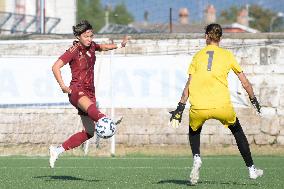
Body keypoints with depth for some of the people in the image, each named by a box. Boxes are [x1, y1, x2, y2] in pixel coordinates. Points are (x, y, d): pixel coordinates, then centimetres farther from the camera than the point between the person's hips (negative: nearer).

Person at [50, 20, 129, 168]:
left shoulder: (91, 46, 12)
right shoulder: (74, 50, -9)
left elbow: (102, 47, 35)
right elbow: (56, 67, -14)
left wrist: (119, 45, 20)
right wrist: (62, 86, -25)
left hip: (89, 92, 8)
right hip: (77, 90, -8)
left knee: (89, 132, 6)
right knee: (90, 106, -42)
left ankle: (58, 150, 18)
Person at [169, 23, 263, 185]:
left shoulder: (198, 56, 13)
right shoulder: (227, 55, 12)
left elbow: (189, 84, 7)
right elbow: (245, 82, 14)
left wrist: (180, 107, 9)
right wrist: (254, 99, 27)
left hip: (198, 107, 0)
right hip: (222, 106, 0)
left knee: (194, 131, 30)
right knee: (237, 130, 26)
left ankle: (196, 158, 3)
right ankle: (251, 168, 27)